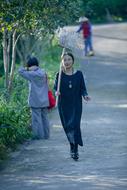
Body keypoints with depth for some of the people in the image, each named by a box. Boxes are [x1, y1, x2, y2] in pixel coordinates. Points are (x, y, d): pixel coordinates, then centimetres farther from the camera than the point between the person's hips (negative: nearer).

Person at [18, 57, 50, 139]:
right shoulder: (43, 73, 7)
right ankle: (46, 135, 15)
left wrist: (28, 69, -2)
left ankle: (39, 135, -1)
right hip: (44, 100, 7)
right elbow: (47, 86, 12)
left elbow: (20, 71, -8)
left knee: (37, 118, -2)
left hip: (35, 101, -7)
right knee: (44, 117, 12)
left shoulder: (32, 74, -13)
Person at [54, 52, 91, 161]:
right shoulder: (60, 75, 2)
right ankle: (73, 147, 23)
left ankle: (75, 151, -11)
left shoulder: (79, 74, 2)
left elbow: (83, 88, 3)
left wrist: (85, 95, -17)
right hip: (63, 105, 1)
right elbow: (56, 87, 0)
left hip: (76, 105, -1)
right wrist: (57, 92, -22)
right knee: (67, 127, 3)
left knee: (75, 125, -12)